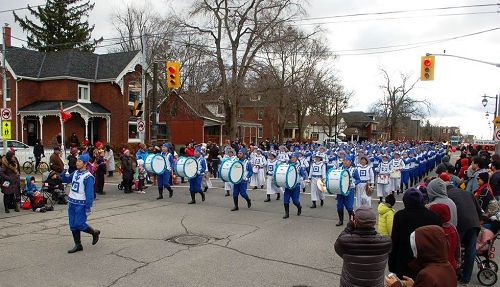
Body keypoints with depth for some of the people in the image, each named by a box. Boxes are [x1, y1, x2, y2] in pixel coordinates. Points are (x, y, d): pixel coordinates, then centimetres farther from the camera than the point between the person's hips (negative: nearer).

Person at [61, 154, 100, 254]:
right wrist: (64, 173, -3)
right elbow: (65, 179, 19)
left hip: (81, 204, -8)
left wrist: (88, 208, -18)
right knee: (73, 225, 10)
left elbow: (89, 194, -17)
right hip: (71, 202, 8)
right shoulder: (75, 173, 7)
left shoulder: (88, 177, -16)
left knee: (79, 224, -7)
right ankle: (78, 245, 21)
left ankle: (95, 232, 19)